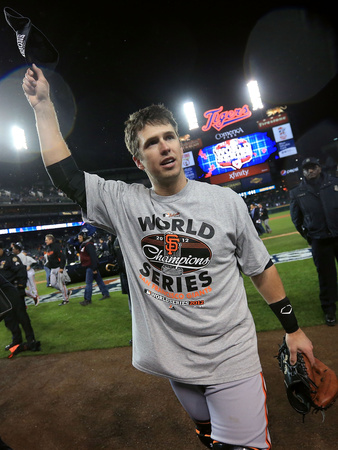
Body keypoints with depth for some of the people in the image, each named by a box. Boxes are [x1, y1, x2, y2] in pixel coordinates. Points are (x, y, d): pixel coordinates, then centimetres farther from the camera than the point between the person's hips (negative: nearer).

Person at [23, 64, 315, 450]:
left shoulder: (226, 201, -7)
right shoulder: (124, 204, -5)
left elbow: (261, 269, 1)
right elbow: (65, 175, -6)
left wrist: (292, 328, 7)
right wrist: (43, 106, -5)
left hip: (231, 359, -2)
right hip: (175, 360, 2)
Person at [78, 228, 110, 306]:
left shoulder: (89, 245, -19)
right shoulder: (83, 245, 14)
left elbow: (93, 257, -23)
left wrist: (94, 268, -23)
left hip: (91, 266, -10)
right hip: (88, 266, 10)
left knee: (88, 283, -7)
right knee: (99, 280, 14)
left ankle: (87, 299, -1)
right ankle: (106, 294, 23)